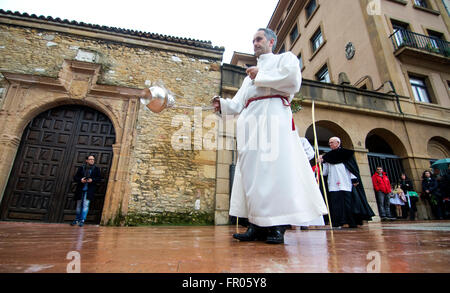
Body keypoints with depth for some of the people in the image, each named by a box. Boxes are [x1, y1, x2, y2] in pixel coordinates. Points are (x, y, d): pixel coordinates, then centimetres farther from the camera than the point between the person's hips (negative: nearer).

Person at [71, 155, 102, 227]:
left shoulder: (96, 169, 4)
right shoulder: (81, 168, 7)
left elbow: (99, 178, 2)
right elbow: (75, 177, 7)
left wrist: (92, 180, -15)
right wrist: (80, 180, -12)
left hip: (89, 190, -2)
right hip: (80, 189, 2)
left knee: (86, 204, -7)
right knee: (79, 205, 12)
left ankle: (82, 220, 1)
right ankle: (77, 219, 28)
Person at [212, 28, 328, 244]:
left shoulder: (285, 58, 20)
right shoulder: (249, 76, 36)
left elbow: (292, 79, -5)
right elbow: (238, 103, 23)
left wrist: (260, 76, 3)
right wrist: (223, 104, 4)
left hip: (273, 115, -5)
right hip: (251, 120, 6)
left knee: (275, 167, -14)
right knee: (251, 170, -4)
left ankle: (277, 226, -9)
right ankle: (257, 225, 0)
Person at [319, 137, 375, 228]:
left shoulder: (346, 153, 7)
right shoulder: (329, 156, 20)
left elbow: (352, 165, -3)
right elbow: (325, 171, 20)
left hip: (345, 183, -4)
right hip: (333, 184, 4)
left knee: (348, 201, -2)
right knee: (335, 202, -3)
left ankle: (352, 222, 8)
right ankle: (337, 223, -1)